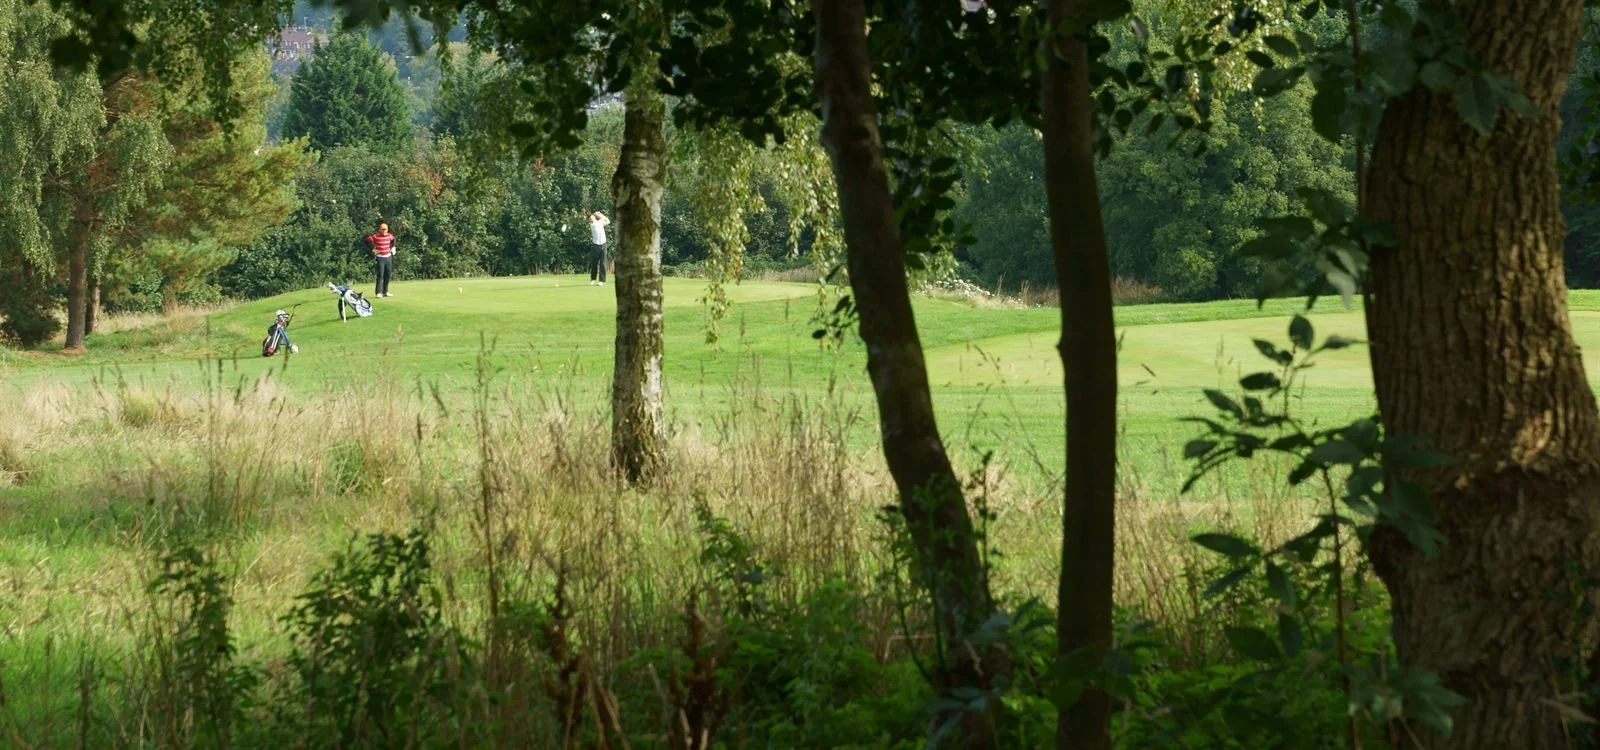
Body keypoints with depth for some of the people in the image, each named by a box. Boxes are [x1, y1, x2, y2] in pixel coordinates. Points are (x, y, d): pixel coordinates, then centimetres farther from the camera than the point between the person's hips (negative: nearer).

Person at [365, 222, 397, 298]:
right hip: (380, 258, -6)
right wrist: (373, 249, -8)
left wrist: (392, 247, 15)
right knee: (380, 275, -13)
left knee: (387, 275, 10)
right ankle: (378, 292, -14)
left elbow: (393, 239, 25)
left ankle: (385, 291, 20)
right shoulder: (376, 237, -12)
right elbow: (368, 240, -7)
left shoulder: (389, 236, 4)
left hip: (388, 257, 6)